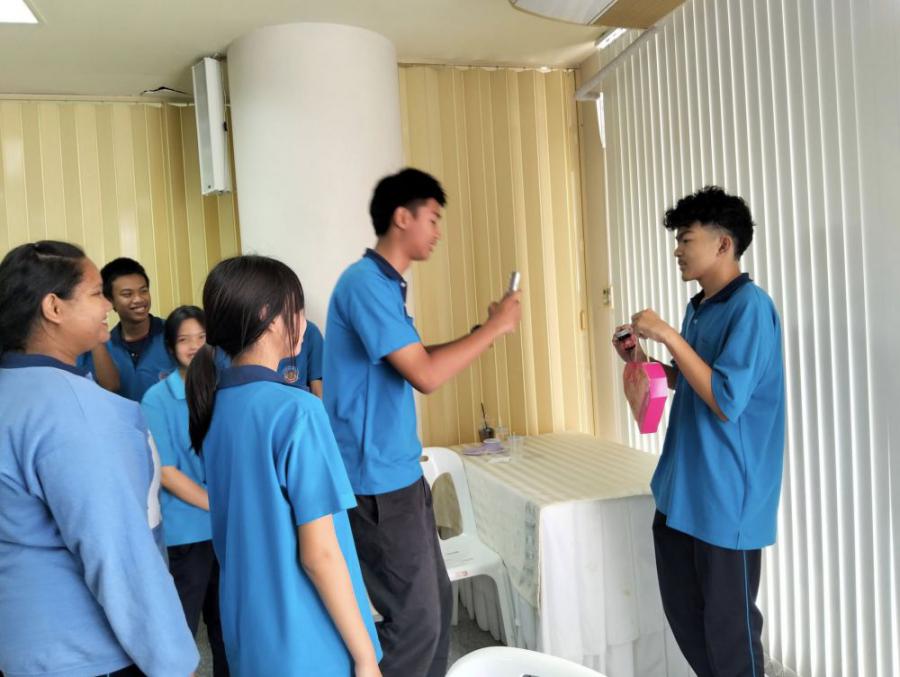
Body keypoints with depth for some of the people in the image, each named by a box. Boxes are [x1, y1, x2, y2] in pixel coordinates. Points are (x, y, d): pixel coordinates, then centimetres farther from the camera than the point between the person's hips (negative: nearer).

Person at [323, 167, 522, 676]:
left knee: (436, 599, 18)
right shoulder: (365, 283, -18)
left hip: (401, 472, 10)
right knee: (416, 621, -1)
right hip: (379, 481, -10)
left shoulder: (386, 284, 12)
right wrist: (493, 329, -12)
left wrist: (484, 332, 11)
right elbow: (426, 375, -24)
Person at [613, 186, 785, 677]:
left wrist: (669, 336, -22)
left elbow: (727, 401, -23)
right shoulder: (698, 307, 10)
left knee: (729, 624, 6)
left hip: (727, 498, -9)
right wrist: (643, 361, 6)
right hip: (680, 490, 9)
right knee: (683, 611, 19)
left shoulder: (750, 306, -16)